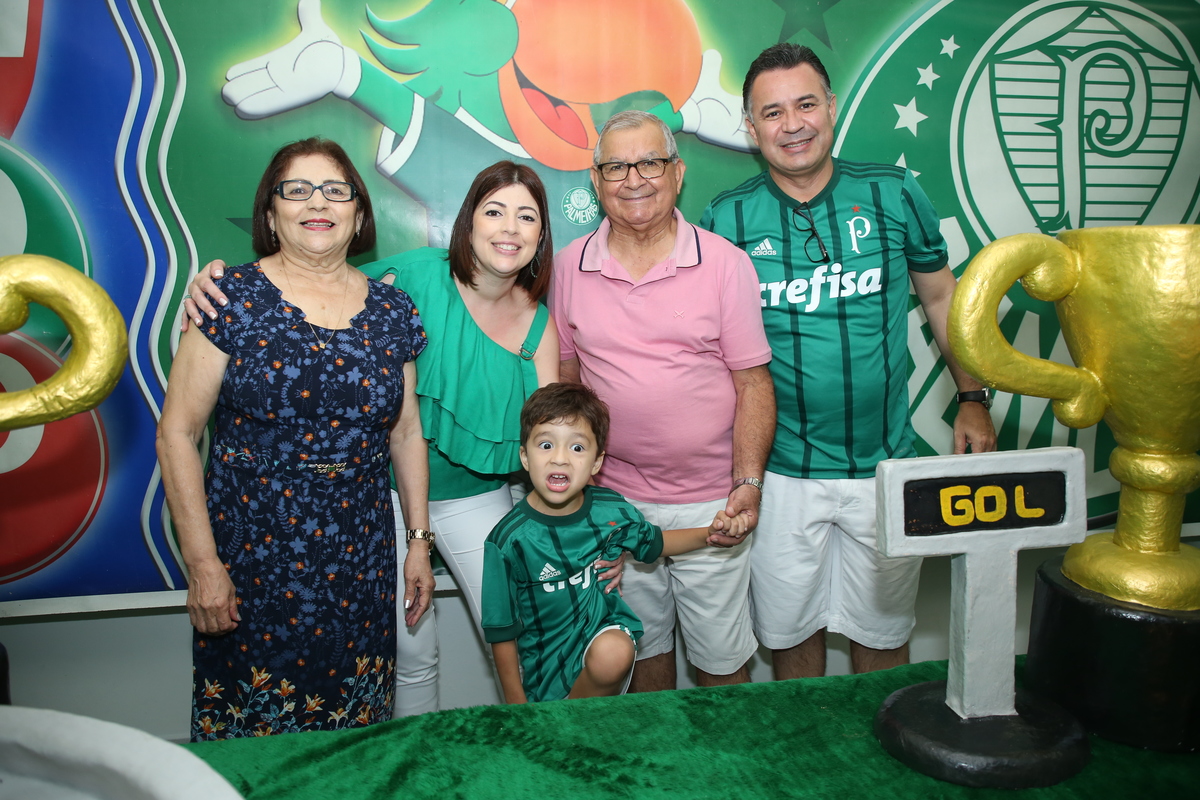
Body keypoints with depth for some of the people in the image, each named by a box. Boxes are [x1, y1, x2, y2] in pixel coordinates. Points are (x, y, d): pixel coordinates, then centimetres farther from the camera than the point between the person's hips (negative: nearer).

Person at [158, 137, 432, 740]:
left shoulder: (393, 311, 4)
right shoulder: (232, 299, -6)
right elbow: (177, 431, -6)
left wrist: (419, 541, 9)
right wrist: (202, 563, -9)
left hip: (360, 562, 3)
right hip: (249, 558, -2)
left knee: (354, 730, 12)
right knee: (248, 727, 9)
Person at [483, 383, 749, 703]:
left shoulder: (610, 509, -10)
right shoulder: (509, 539, -19)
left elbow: (653, 542, 13)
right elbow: (501, 631, -9)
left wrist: (709, 533, -2)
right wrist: (516, 701, -4)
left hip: (603, 627, 1)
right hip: (547, 660, -1)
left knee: (614, 653, -29)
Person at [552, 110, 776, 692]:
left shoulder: (725, 263, -6)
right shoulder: (569, 267, 1)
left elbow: (753, 383, -4)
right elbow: (564, 381, 8)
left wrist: (749, 482, -15)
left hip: (710, 502, -2)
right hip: (615, 500, 2)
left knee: (722, 659, 10)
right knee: (643, 648, 19)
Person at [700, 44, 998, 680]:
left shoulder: (894, 195, -3)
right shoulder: (726, 218, -4)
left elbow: (941, 297, 10)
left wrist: (971, 399, 7)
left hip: (884, 463, 1)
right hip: (780, 471, 0)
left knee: (883, 631, 17)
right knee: (792, 630, 15)